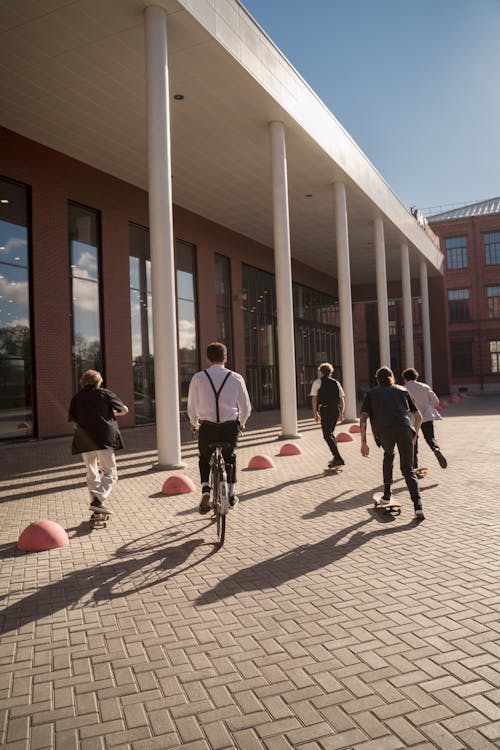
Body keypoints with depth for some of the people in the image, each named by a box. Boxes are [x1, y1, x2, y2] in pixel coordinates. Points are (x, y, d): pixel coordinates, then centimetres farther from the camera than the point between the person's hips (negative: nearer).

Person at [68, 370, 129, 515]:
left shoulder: (76, 398, 11)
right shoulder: (104, 393, 3)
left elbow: (73, 421, 8)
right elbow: (124, 410, 7)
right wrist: (112, 413, 26)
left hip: (84, 441, 4)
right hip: (104, 438, -4)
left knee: (92, 474, 15)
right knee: (110, 473, 0)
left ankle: (96, 503, 16)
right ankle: (97, 500, -18)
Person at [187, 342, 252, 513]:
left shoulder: (198, 377, -1)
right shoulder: (236, 378, 1)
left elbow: (191, 407, 3)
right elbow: (246, 407, 6)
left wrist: (194, 424, 24)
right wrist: (241, 422, 27)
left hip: (207, 428, 0)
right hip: (230, 427, 1)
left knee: (205, 458, 27)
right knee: (230, 457, 30)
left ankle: (205, 490, 7)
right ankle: (231, 494, 32)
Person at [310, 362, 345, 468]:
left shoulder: (317, 382, 3)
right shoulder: (336, 382, 15)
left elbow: (314, 399, -4)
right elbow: (342, 400, 13)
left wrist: (315, 413, 0)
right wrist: (341, 413, 19)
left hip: (325, 410, -6)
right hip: (336, 410, 6)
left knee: (327, 435, -4)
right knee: (330, 433, 21)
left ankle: (339, 459, -14)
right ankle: (336, 457, 21)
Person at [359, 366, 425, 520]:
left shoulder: (371, 393, 24)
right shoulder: (403, 390, 28)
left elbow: (363, 419, 11)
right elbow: (418, 417, 26)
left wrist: (363, 442, 10)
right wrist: (414, 434, 41)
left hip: (384, 431, 0)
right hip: (404, 429, 0)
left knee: (388, 455, 31)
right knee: (408, 470, 9)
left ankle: (387, 494, 29)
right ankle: (418, 505, -9)